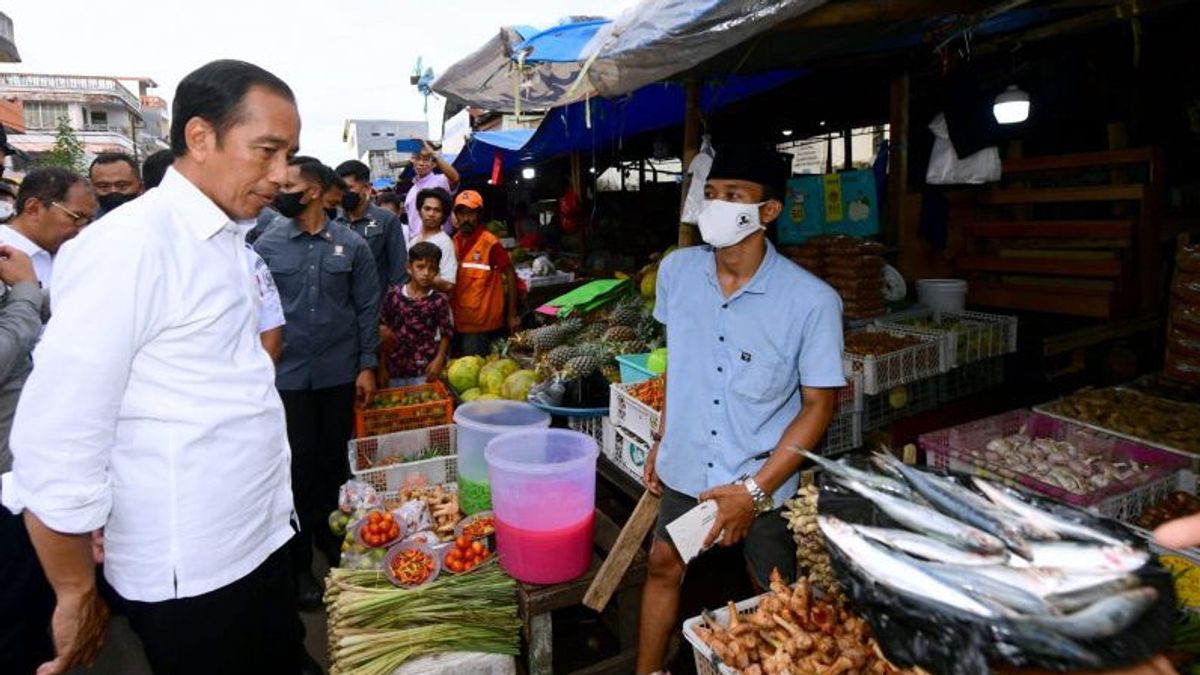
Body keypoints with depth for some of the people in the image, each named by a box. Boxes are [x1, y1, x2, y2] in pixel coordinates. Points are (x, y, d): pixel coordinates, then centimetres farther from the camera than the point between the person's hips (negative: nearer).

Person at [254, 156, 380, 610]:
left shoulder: (351, 246, 0)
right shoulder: (267, 245, 0)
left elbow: (368, 308, 2)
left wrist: (368, 365, -2)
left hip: (339, 373, 1)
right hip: (288, 374, 0)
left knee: (334, 462, 12)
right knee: (300, 465, 5)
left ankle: (335, 546, 32)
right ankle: (300, 563, 20)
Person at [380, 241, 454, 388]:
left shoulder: (439, 300, -6)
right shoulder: (393, 295, -1)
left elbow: (446, 333, 0)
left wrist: (439, 360, -9)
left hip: (426, 370, -2)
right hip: (395, 369, 2)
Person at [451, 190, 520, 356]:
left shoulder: (490, 243, -12)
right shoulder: (454, 242, 7)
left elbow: (510, 275, -8)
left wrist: (512, 315, -9)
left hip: (482, 324, -6)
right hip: (458, 321, 6)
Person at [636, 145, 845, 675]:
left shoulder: (811, 301, -21)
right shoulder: (676, 271, -8)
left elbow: (819, 405, -14)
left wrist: (756, 489, -18)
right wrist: (661, 439, 10)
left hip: (764, 480, -4)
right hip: (686, 466, 4)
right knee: (663, 567, 19)